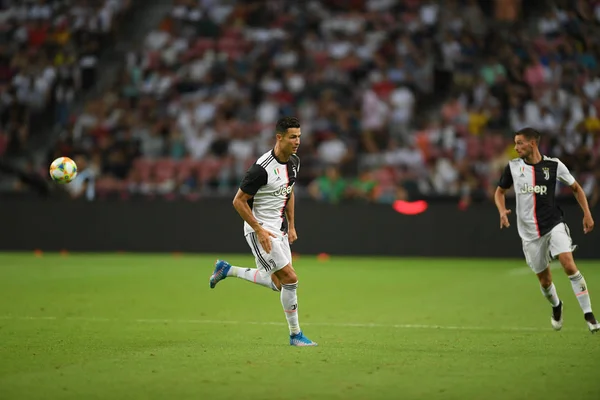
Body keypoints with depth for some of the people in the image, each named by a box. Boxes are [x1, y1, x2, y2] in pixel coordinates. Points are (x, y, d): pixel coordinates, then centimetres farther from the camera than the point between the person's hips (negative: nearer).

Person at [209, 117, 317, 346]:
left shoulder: (294, 162, 2)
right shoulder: (262, 168, -24)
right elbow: (238, 201, -18)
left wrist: (291, 226, 15)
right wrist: (260, 231, -19)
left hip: (279, 229, 9)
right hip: (260, 229, -9)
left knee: (278, 283, 10)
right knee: (290, 279, -12)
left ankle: (227, 270, 26)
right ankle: (295, 335, 4)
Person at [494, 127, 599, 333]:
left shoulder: (554, 165, -4)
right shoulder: (513, 166, 0)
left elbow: (576, 188, 9)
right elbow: (500, 191, 14)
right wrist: (502, 211, -6)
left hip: (554, 225, -2)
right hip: (530, 232, 2)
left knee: (568, 263, -23)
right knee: (545, 281, 7)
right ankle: (556, 306, 41)